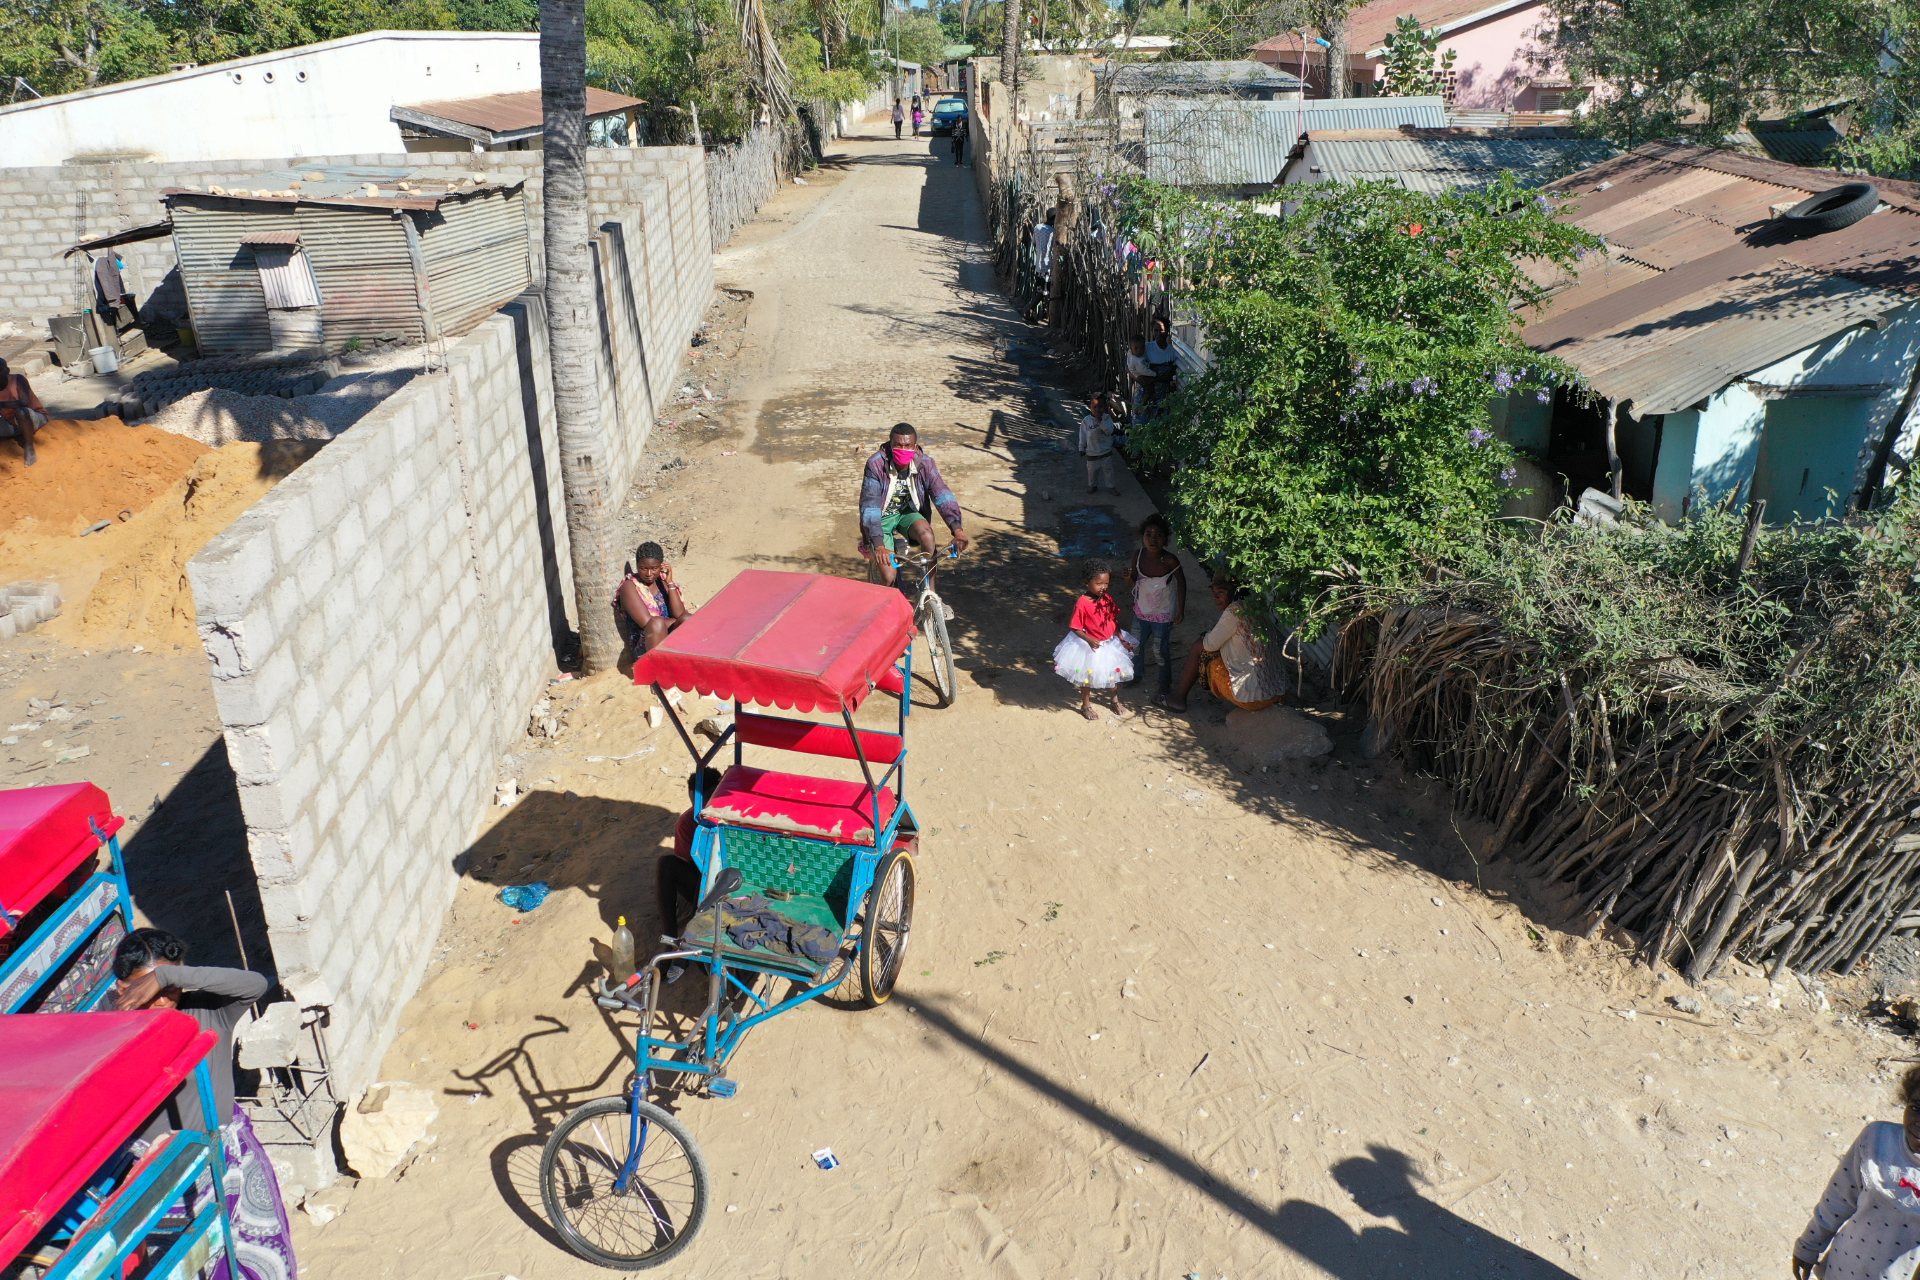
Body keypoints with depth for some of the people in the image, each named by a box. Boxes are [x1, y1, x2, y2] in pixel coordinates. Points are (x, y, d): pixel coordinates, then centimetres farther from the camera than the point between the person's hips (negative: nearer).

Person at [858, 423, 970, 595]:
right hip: (882, 517, -2)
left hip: (908, 513, 3)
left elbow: (941, 494, -24)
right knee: (889, 577, -18)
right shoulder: (876, 464, -24)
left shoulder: (924, 463, -15)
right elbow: (869, 506, -30)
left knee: (927, 534, -32)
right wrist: (879, 544, -44)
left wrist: (957, 527, -42)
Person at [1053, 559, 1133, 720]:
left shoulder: (1107, 598, -6)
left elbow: (1114, 620, 5)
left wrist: (1121, 637, -4)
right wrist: (1089, 640, -31)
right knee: (1088, 676, 13)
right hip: (1090, 646, -6)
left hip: (1110, 643, 6)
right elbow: (1075, 628, -19)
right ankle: (1086, 705, 34)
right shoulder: (1082, 603, -24)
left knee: (1113, 673, 21)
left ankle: (1114, 700, 46)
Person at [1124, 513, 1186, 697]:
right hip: (1142, 611, 4)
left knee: (1161, 650, 6)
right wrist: (1128, 577, -27)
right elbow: (1133, 582, -3)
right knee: (1136, 644, 20)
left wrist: (1180, 611, -8)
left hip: (1163, 614, -4)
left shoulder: (1170, 561, -26)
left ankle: (1165, 683, 30)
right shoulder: (1138, 556, -15)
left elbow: (1181, 582, -10)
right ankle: (1136, 674, 46)